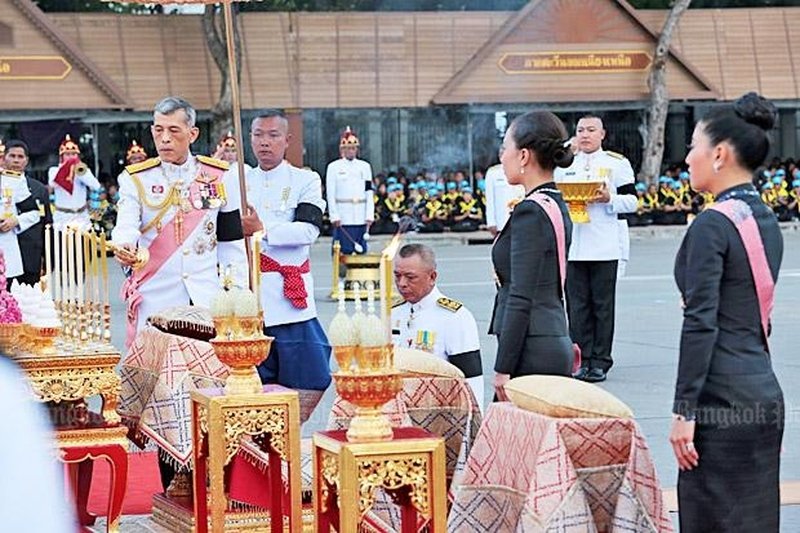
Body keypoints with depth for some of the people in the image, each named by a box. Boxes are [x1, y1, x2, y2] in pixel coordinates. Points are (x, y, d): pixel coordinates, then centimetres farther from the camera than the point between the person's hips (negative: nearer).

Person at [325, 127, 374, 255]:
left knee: (362, 252, 6)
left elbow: (369, 193, 8)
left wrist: (370, 215, -1)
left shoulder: (365, 166, 11)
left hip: (361, 218, 3)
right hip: (343, 219, -3)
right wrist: (334, 217, -10)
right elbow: (330, 194, -3)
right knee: (345, 253, -3)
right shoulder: (334, 167, 1)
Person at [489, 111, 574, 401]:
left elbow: (521, 297, -18)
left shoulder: (530, 211, -14)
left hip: (533, 352, -9)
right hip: (556, 343, 9)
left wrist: (503, 368, -16)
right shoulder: (557, 206, 14)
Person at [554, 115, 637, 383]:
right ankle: (582, 360, 7)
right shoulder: (564, 164, 15)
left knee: (602, 304, 0)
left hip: (605, 247, -3)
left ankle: (600, 361, 5)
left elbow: (631, 201, 2)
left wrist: (608, 198, -15)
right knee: (577, 304, 2)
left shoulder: (617, 163, 5)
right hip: (573, 246, 3)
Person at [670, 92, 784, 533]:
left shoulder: (713, 225, -14)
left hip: (723, 400, -9)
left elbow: (700, 325, -18)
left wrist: (683, 412, -15)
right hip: (766, 393, 9)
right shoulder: (767, 222, 12)